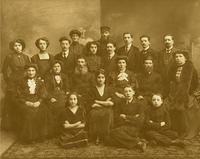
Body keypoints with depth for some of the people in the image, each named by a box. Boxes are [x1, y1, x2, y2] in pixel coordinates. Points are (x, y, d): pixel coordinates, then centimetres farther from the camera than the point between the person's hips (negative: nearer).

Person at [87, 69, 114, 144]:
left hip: (107, 110, 1)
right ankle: (96, 137, -23)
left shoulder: (109, 89, 14)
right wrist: (105, 103, -4)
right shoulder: (92, 90, 9)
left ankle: (104, 136, -23)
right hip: (96, 110, -1)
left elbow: (111, 103, 4)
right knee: (94, 114, -35)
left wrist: (98, 102, -4)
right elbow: (91, 104, -2)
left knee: (108, 114, -33)